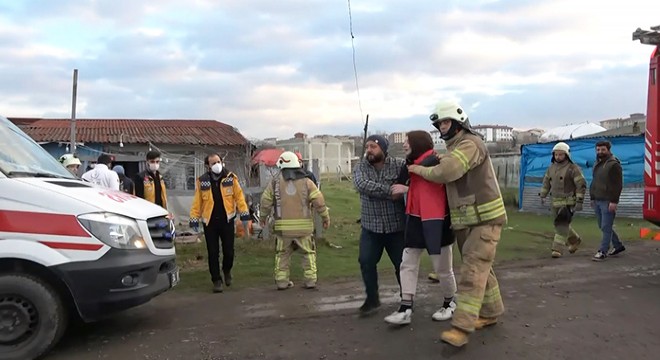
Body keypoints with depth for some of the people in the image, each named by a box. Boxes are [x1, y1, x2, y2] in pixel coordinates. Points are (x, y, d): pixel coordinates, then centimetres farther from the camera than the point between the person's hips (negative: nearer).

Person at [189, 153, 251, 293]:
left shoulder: (230, 178, 0)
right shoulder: (202, 181, 0)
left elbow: (239, 196, 0)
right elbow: (197, 202, 1)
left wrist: (244, 214, -5)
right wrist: (194, 219, -3)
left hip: (227, 220, 0)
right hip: (209, 222, 0)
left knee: (229, 251, 4)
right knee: (213, 253, 2)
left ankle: (227, 270, 33)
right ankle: (216, 280, 15)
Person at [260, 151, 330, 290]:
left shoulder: (275, 182, 1)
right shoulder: (306, 181, -1)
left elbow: (266, 201, 5)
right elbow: (319, 201, -5)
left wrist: (263, 217, 20)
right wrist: (326, 217, 5)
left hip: (283, 227, 1)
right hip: (303, 225, 0)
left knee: (282, 254, 14)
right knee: (308, 252, 12)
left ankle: (281, 281, 12)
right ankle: (310, 280, 9)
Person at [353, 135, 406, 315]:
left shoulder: (399, 165, -6)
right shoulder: (360, 167, -1)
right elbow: (362, 185, -21)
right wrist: (389, 191, -26)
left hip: (396, 226, -2)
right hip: (370, 227, 2)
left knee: (402, 263, 8)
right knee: (366, 262, 1)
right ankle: (372, 299, 19)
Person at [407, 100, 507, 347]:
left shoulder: (470, 143, -15)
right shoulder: (454, 148, 17)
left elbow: (446, 172, -27)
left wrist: (421, 170, -11)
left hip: (485, 218, -9)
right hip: (465, 220, 10)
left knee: (472, 271, -13)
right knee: (480, 268, 18)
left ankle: (461, 328, -16)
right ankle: (490, 312, 33)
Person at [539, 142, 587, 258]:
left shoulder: (573, 168, -11)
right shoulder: (551, 167, 9)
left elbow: (581, 185, -12)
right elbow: (546, 182, 20)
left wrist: (579, 201, -15)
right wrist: (542, 195, 14)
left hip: (568, 202, -7)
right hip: (556, 202, 7)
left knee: (562, 224, -13)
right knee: (561, 224, 16)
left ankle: (557, 249, -11)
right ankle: (575, 241, 39)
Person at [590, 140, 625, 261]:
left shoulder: (614, 164, -10)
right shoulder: (597, 164, 16)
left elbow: (618, 185, -14)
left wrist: (614, 201, -19)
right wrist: (592, 197, 18)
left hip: (608, 202, -9)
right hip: (597, 201, 9)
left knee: (606, 227, -5)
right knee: (603, 226, 15)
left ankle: (603, 251, -1)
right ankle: (618, 245, 30)